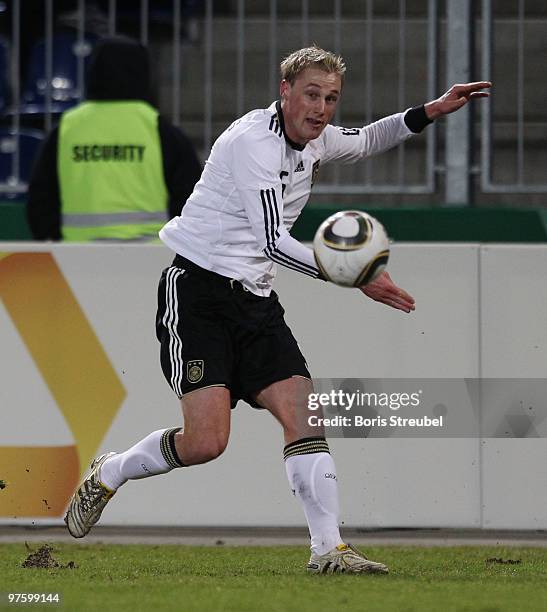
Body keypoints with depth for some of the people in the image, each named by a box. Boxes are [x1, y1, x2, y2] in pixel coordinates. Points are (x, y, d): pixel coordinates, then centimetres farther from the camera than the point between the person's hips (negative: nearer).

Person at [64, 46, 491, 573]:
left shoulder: (313, 139, 8)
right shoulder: (254, 141, -19)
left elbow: (362, 142, 33)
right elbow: (273, 241, -27)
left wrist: (431, 111, 21)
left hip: (254, 299, 8)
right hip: (197, 291, -8)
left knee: (303, 414, -9)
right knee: (206, 440, -16)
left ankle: (329, 549, -10)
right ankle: (107, 474, 10)